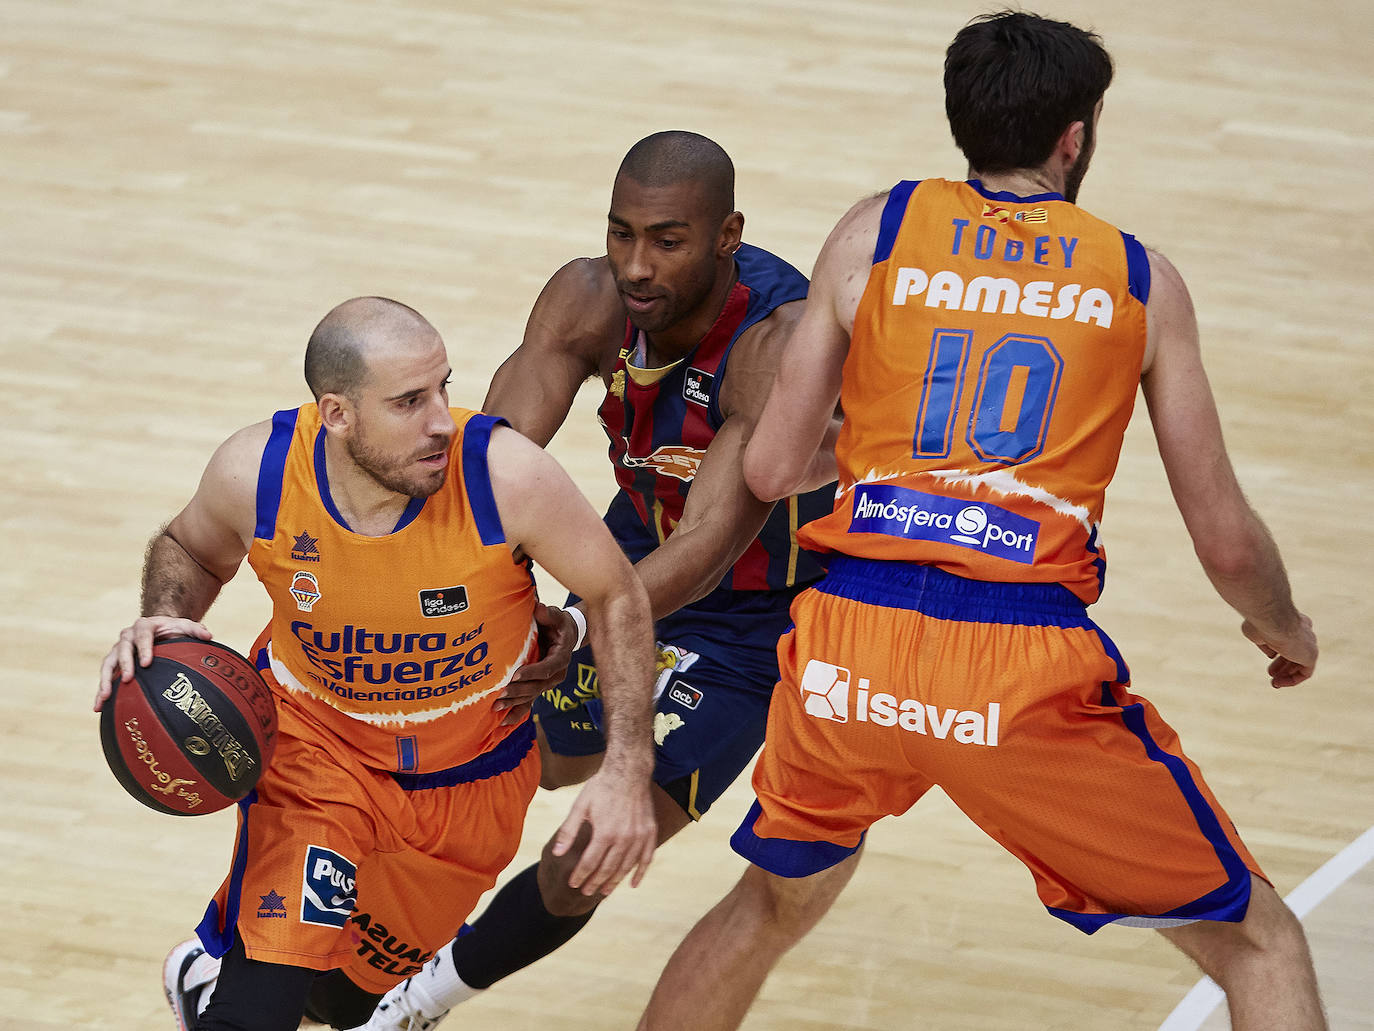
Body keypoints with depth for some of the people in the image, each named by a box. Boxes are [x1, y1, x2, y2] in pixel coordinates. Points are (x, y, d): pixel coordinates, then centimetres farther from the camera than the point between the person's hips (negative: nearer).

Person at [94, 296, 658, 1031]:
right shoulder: (256, 473, -24)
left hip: (475, 773, 1)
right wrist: (165, 623, -21)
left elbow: (616, 596, -14)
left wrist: (626, 772, -21)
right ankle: (206, 970, 18)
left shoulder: (505, 475, -30)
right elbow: (189, 549, 1)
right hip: (316, 742, -1)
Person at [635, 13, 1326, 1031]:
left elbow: (772, 471, 9)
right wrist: (1287, 631, 31)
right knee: (1258, 940, 12)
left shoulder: (875, 232, 9)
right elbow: (1225, 537, 10)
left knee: (770, 906, 30)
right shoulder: (1141, 280, 7)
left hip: (851, 642, 3)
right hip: (1030, 666, -3)